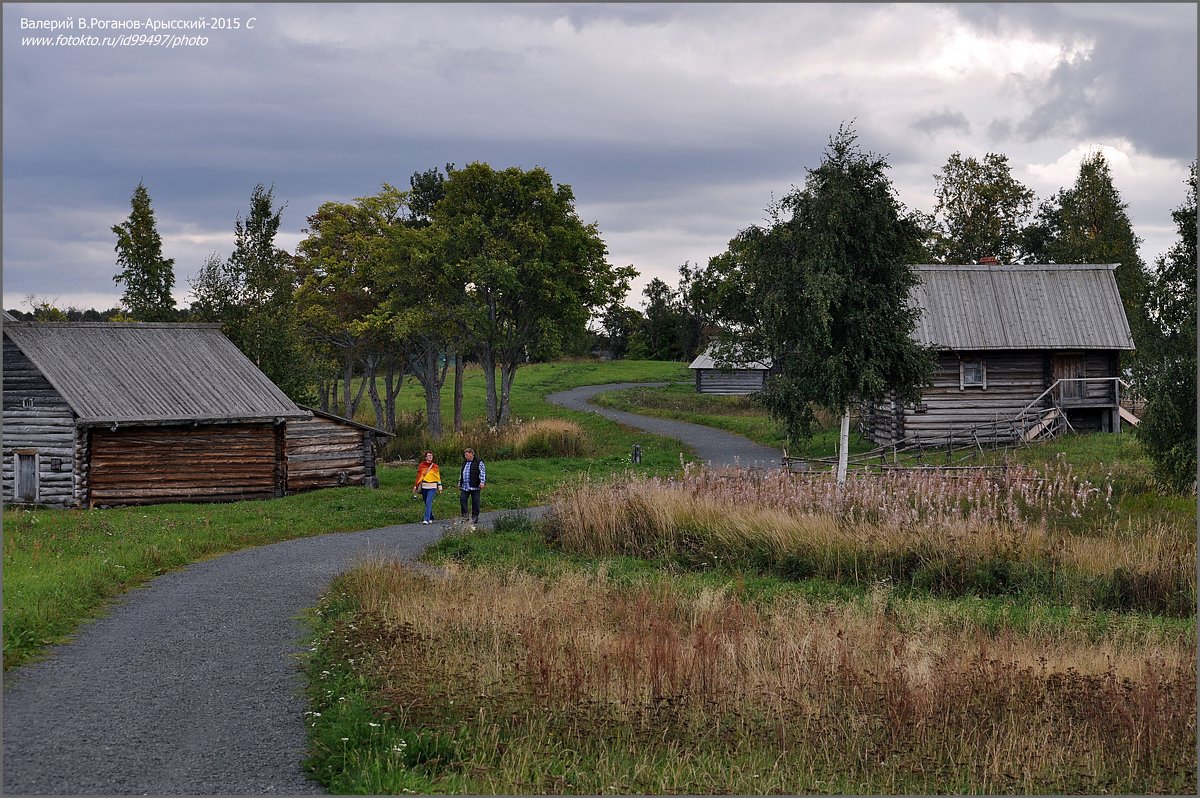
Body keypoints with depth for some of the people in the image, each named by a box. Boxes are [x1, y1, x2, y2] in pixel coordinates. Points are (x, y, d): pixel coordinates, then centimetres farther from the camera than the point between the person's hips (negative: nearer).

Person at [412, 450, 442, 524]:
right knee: (427, 503, 10)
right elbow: (419, 477, 8)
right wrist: (415, 487, 5)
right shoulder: (421, 466, 6)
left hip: (432, 487, -2)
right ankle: (431, 518, 24)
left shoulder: (435, 467, 5)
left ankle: (427, 519, -18)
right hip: (424, 487, 2)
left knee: (428, 502, -15)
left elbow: (438, 478, 11)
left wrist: (440, 488, 12)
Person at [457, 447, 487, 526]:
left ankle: (475, 518, 7)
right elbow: (461, 474, 27)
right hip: (464, 486, 6)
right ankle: (465, 516, 1)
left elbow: (483, 472, -9)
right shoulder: (464, 463, 19)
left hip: (474, 487, -6)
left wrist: (482, 482, -19)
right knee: (462, 499, -5)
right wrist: (459, 483, 26)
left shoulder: (478, 462, -3)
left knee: (475, 502, -1)